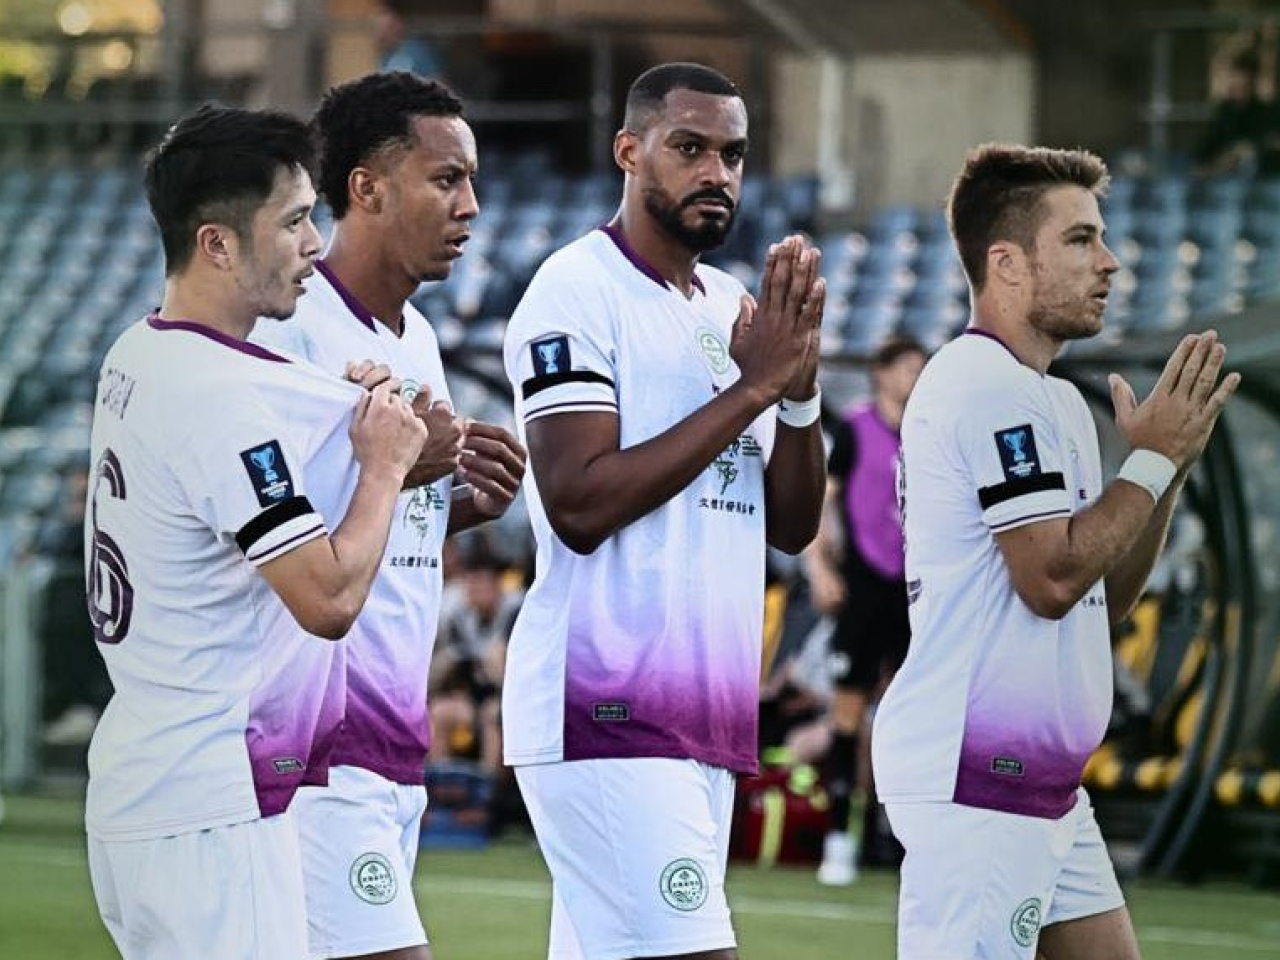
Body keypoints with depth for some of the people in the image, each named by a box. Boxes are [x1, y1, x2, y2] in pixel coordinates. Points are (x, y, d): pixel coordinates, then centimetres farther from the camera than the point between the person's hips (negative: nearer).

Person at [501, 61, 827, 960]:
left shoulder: (734, 305, 17)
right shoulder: (577, 292, -7)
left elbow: (792, 525, 15)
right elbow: (580, 504, -17)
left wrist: (798, 388, -3)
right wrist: (751, 387, -14)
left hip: (708, 717, 7)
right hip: (609, 713, -7)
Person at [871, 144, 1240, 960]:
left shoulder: (1055, 401, 19)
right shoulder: (989, 385, -13)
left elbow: (1105, 602, 18)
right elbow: (1053, 576, -20)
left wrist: (1167, 461, 9)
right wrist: (1156, 458, -9)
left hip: (1047, 788, 10)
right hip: (976, 779, -10)